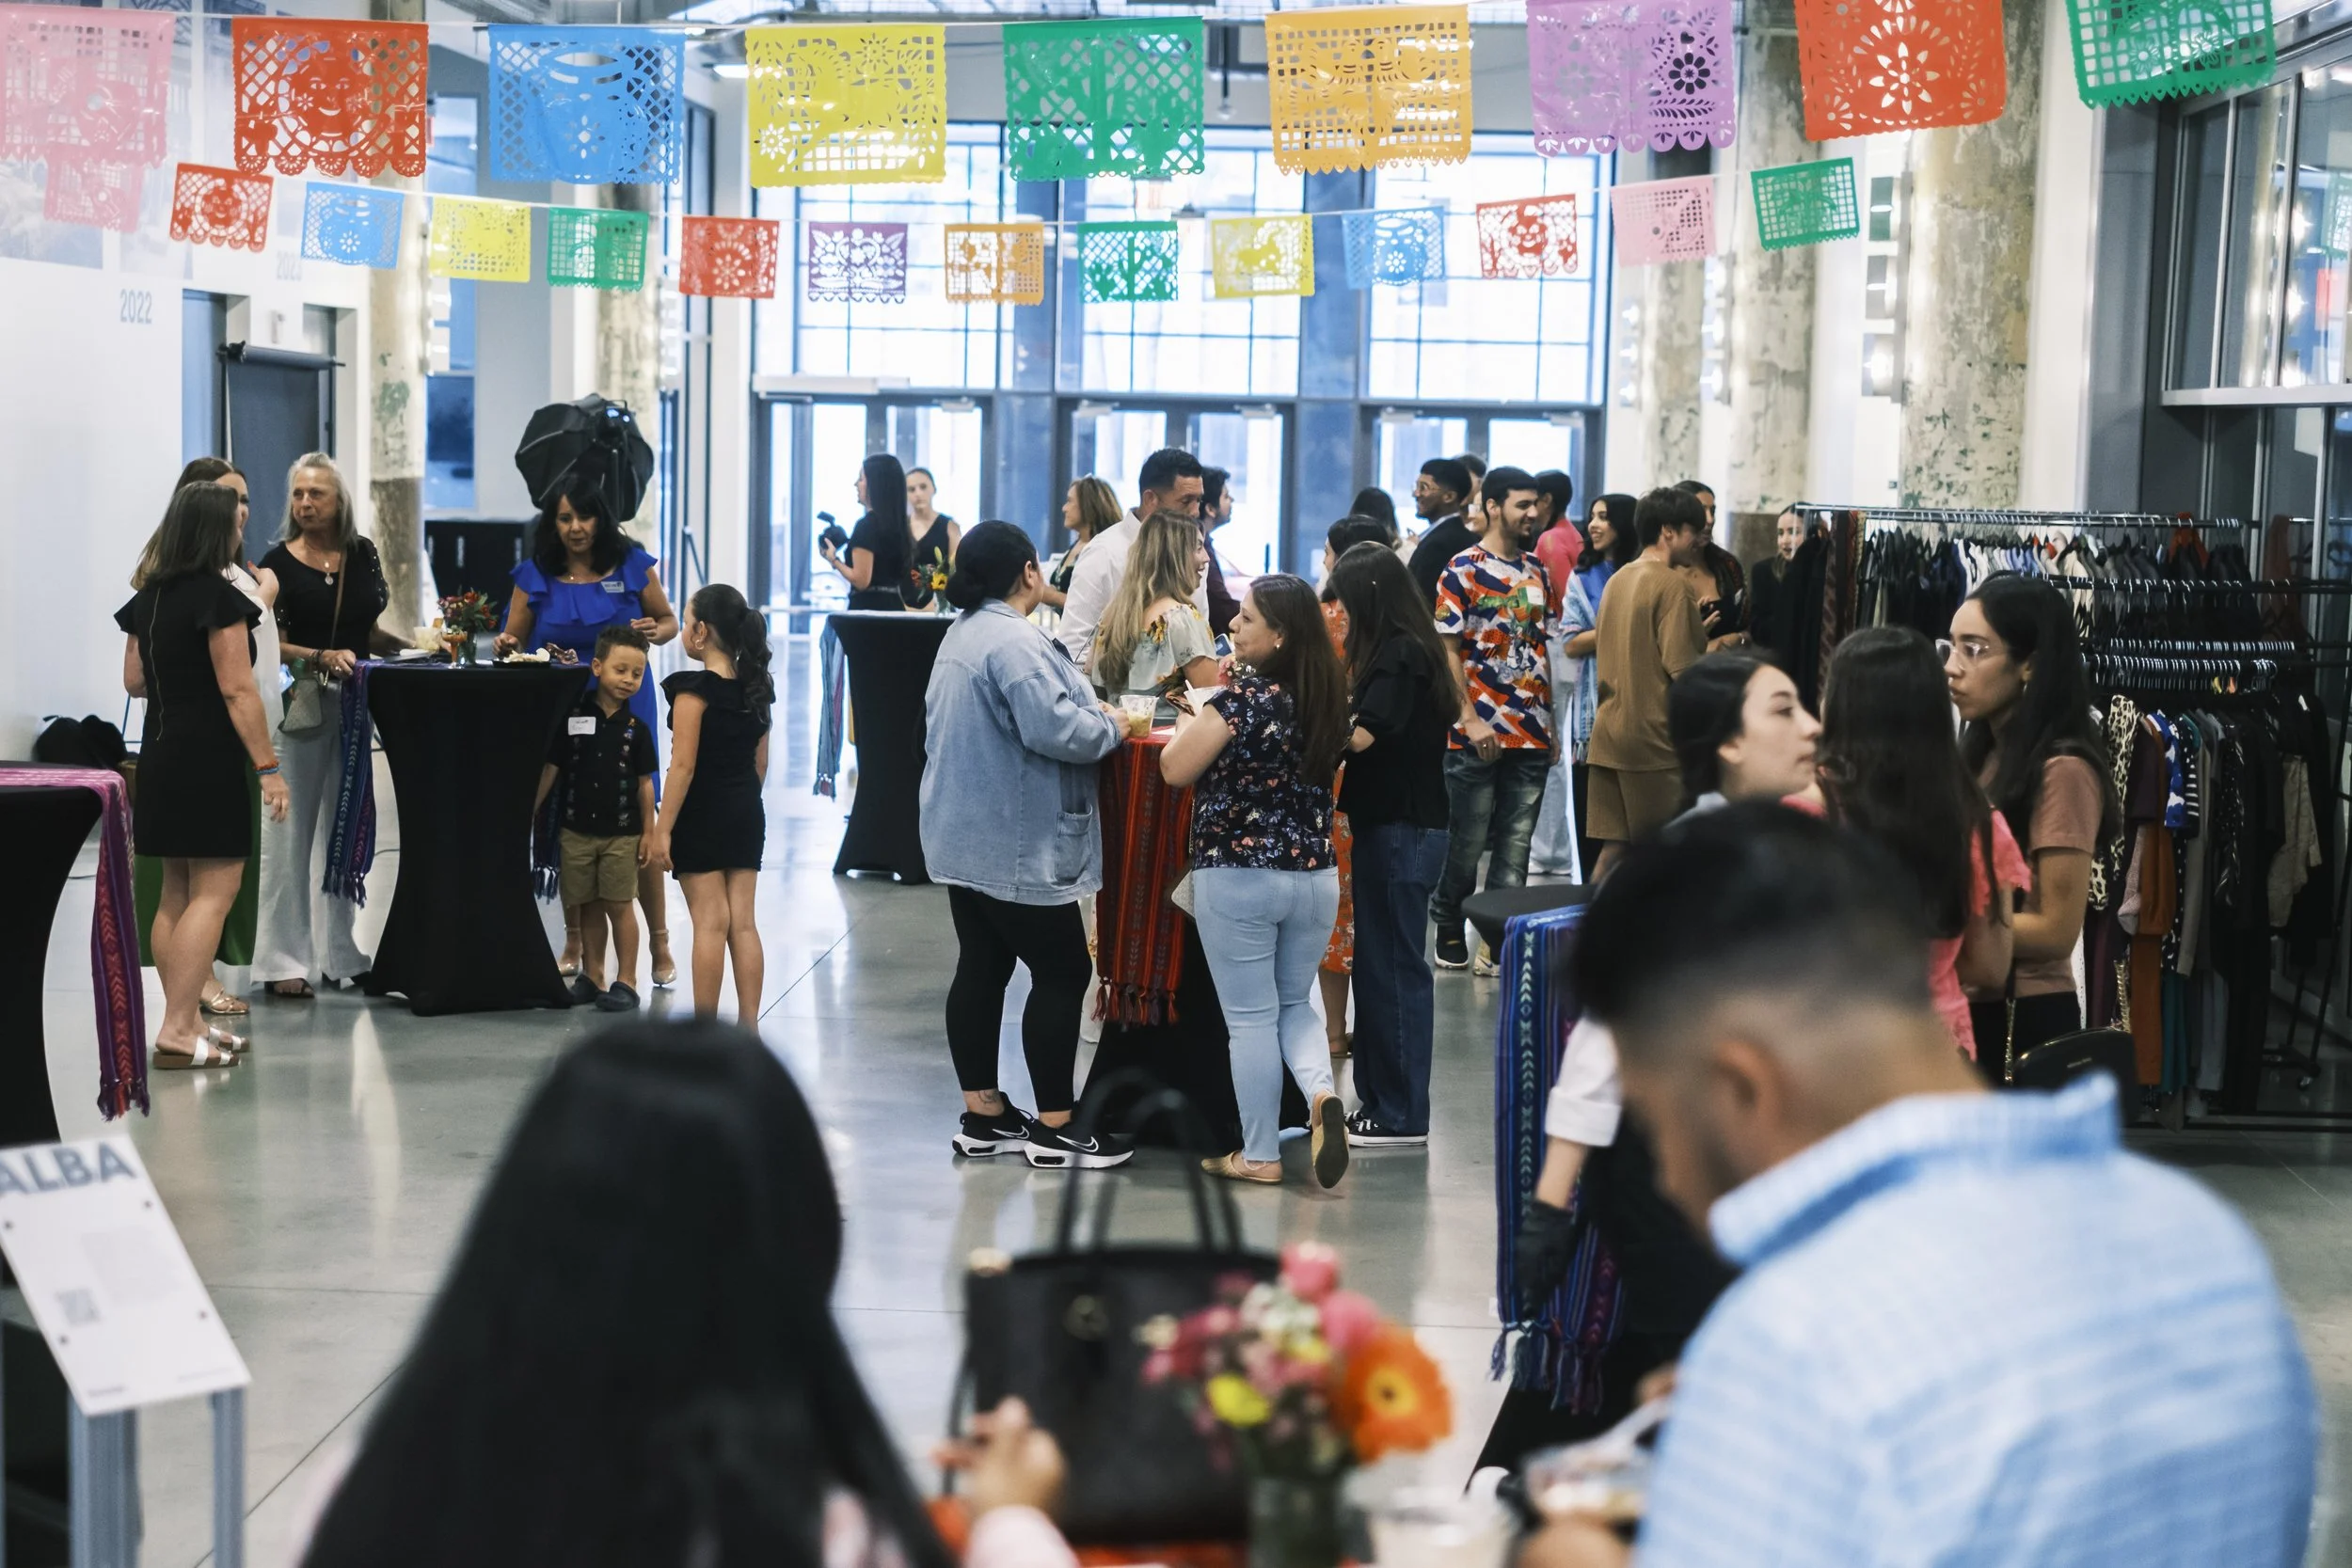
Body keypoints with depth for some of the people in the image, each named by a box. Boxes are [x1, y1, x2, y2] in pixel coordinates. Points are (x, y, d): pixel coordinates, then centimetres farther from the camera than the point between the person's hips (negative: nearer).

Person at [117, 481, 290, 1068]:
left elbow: (134, 680, 15)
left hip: (160, 752, 9)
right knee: (214, 892, -6)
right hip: (208, 757, -9)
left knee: (177, 892, 13)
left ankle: (185, 1020, 17)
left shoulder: (147, 596, 10)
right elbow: (237, 690, -17)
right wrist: (267, 765, -15)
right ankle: (177, 1029, -11)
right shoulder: (218, 596, -14)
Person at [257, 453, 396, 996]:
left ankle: (338, 952, 19)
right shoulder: (279, 561, -4)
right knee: (293, 829, -5)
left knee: (345, 828, 11)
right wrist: (321, 657, -23)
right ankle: (283, 959, -1)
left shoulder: (363, 554, 10)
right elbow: (274, 645, -8)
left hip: (353, 702, 5)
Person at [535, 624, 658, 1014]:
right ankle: (591, 977, 21)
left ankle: (625, 981, 7)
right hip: (577, 829, 1)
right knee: (587, 907, 10)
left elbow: (644, 783, 3)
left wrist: (648, 832, 1)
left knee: (619, 906, 1)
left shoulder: (636, 728, -2)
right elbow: (550, 767, 4)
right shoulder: (573, 717, -1)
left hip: (621, 833, -1)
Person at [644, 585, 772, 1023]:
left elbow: (683, 766, -17)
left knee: (710, 923, -2)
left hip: (702, 813, -6)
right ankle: (748, 1027, 9)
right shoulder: (756, 687, 6)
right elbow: (761, 761, 11)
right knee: (743, 922, 7)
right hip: (746, 813, 6)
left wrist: (661, 829, -15)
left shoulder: (695, 690, -14)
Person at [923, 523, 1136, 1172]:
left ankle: (984, 1116, 17)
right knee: (1062, 974, -3)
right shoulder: (1014, 642, -21)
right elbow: (1054, 729, -28)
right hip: (1018, 847, -10)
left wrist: (1090, 717, 14)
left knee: (981, 969, 12)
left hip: (965, 838, 10)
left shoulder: (962, 634, 14)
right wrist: (1111, 725, -10)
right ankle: (1055, 1128, -1)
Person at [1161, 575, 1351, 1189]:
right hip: (1315, 876, 6)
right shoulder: (1328, 697, 3)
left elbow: (1176, 769, -15)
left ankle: (1260, 1155, 11)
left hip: (1237, 876, -6)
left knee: (1250, 1018, 4)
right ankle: (1322, 1093, -7)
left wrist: (1191, 723, 5)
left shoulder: (1243, 696, -17)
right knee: (1293, 1004, 20)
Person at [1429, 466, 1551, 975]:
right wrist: (1470, 719, -15)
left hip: (1532, 733, 5)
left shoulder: (1536, 569, 12)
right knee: (1468, 842, 3)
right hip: (1479, 735, -5)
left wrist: (1547, 715, 13)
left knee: (1515, 845, 5)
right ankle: (1449, 927, 22)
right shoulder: (1464, 570, -6)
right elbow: (1447, 650, -9)